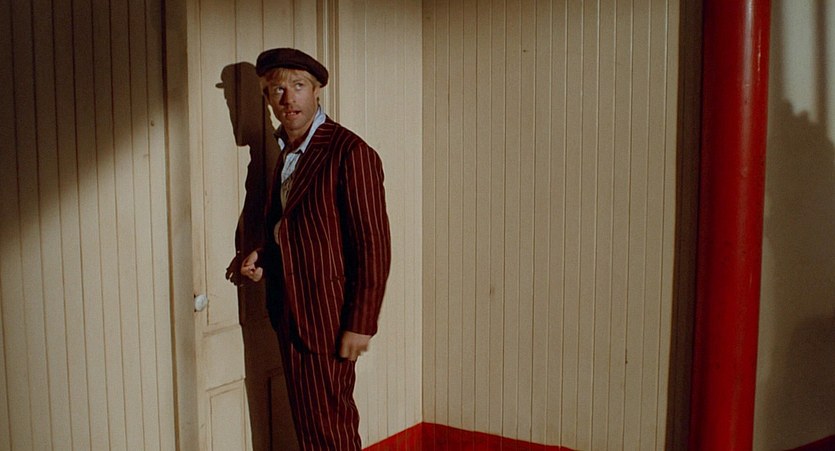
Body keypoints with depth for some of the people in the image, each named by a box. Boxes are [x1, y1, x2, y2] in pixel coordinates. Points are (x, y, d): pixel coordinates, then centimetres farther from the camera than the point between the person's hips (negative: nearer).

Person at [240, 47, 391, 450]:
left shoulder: (350, 153, -16)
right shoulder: (286, 152, 11)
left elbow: (374, 247, -17)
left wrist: (360, 325, -18)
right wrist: (264, 255, 4)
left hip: (326, 316, -8)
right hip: (290, 312, 8)